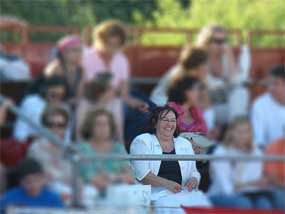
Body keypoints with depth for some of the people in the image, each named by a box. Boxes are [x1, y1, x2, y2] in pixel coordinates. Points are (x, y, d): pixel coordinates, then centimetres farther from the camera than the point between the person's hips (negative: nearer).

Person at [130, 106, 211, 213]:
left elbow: (193, 172, 23)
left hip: (183, 192, 4)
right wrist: (167, 183, -17)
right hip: (156, 194, -4)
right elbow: (142, 174, -5)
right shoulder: (142, 142, 6)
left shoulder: (185, 144, 21)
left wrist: (194, 179, -3)